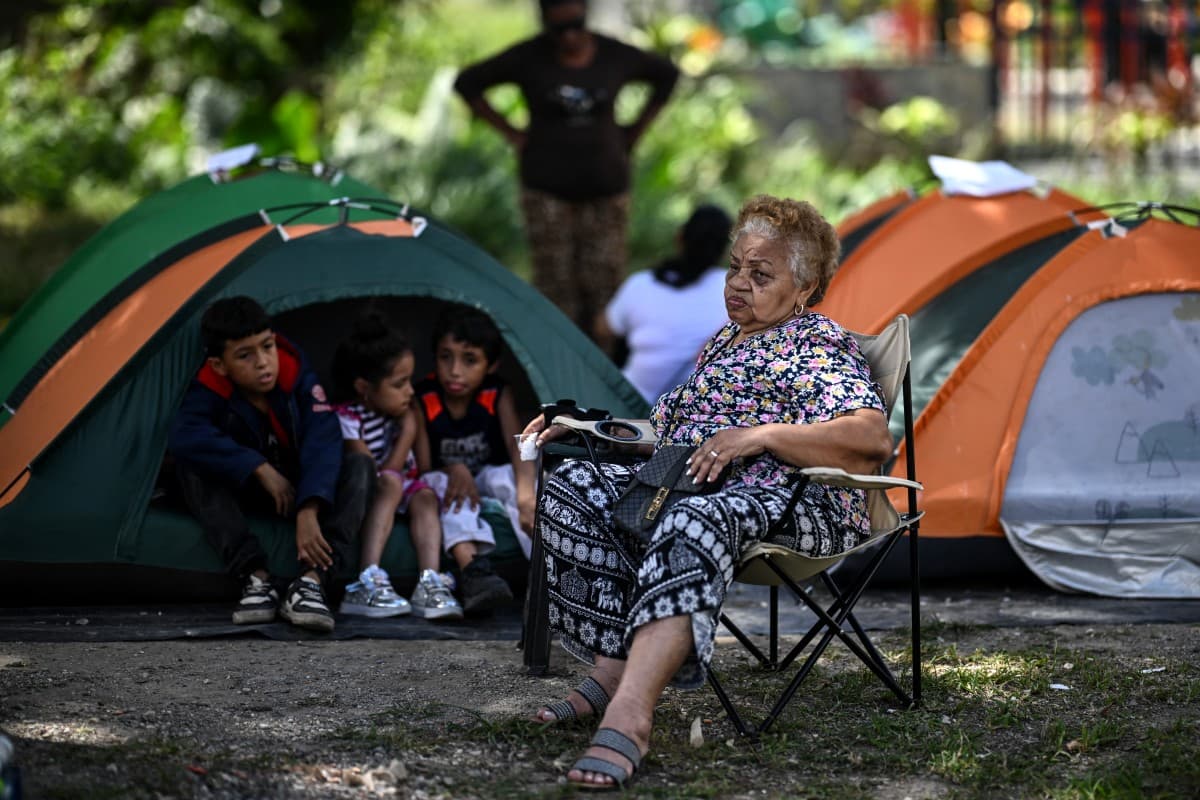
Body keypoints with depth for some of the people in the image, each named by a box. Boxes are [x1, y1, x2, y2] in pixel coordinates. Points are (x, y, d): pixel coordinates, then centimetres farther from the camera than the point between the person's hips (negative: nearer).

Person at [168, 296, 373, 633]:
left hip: (300, 492, 1)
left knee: (359, 466, -27)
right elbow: (183, 436, -43)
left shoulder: (298, 378, -21)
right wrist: (260, 469, -43)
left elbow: (323, 444, -32)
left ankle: (312, 581, -40)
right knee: (192, 466, -31)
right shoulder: (209, 391, -24)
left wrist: (309, 512, -47)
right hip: (244, 494, -1)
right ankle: (256, 578, -36)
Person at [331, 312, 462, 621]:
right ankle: (369, 582, -47)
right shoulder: (348, 420, -21)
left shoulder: (401, 410, 2)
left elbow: (411, 467, 12)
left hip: (401, 491, 6)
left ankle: (430, 583, -42)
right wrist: (408, 431, -19)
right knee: (390, 483, -35)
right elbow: (383, 474, -23)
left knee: (425, 497, -24)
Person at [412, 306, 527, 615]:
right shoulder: (422, 401, -14)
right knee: (444, 484, -36)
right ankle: (474, 569, -58)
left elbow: (517, 444, -27)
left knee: (506, 476, -33)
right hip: (445, 477, -1)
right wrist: (454, 471, -35)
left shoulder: (498, 396, -11)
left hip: (488, 478, 1)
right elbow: (424, 470, -13)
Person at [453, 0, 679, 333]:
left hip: (605, 186, 1)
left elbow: (667, 75, 16)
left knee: (603, 283, -3)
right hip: (548, 187, -1)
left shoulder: (615, 56, -1)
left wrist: (635, 131, 9)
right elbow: (467, 83, 3)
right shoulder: (529, 58, -6)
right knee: (555, 286, -4)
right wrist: (511, 133, 0)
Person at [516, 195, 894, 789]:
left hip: (789, 502, -9)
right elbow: (674, 427, 38)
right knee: (573, 487, -13)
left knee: (695, 521, -42)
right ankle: (614, 668, -22)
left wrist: (759, 435, -25)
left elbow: (871, 437, -18)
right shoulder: (723, 342, 26)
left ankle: (630, 710, -59)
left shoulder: (819, 345, -1)